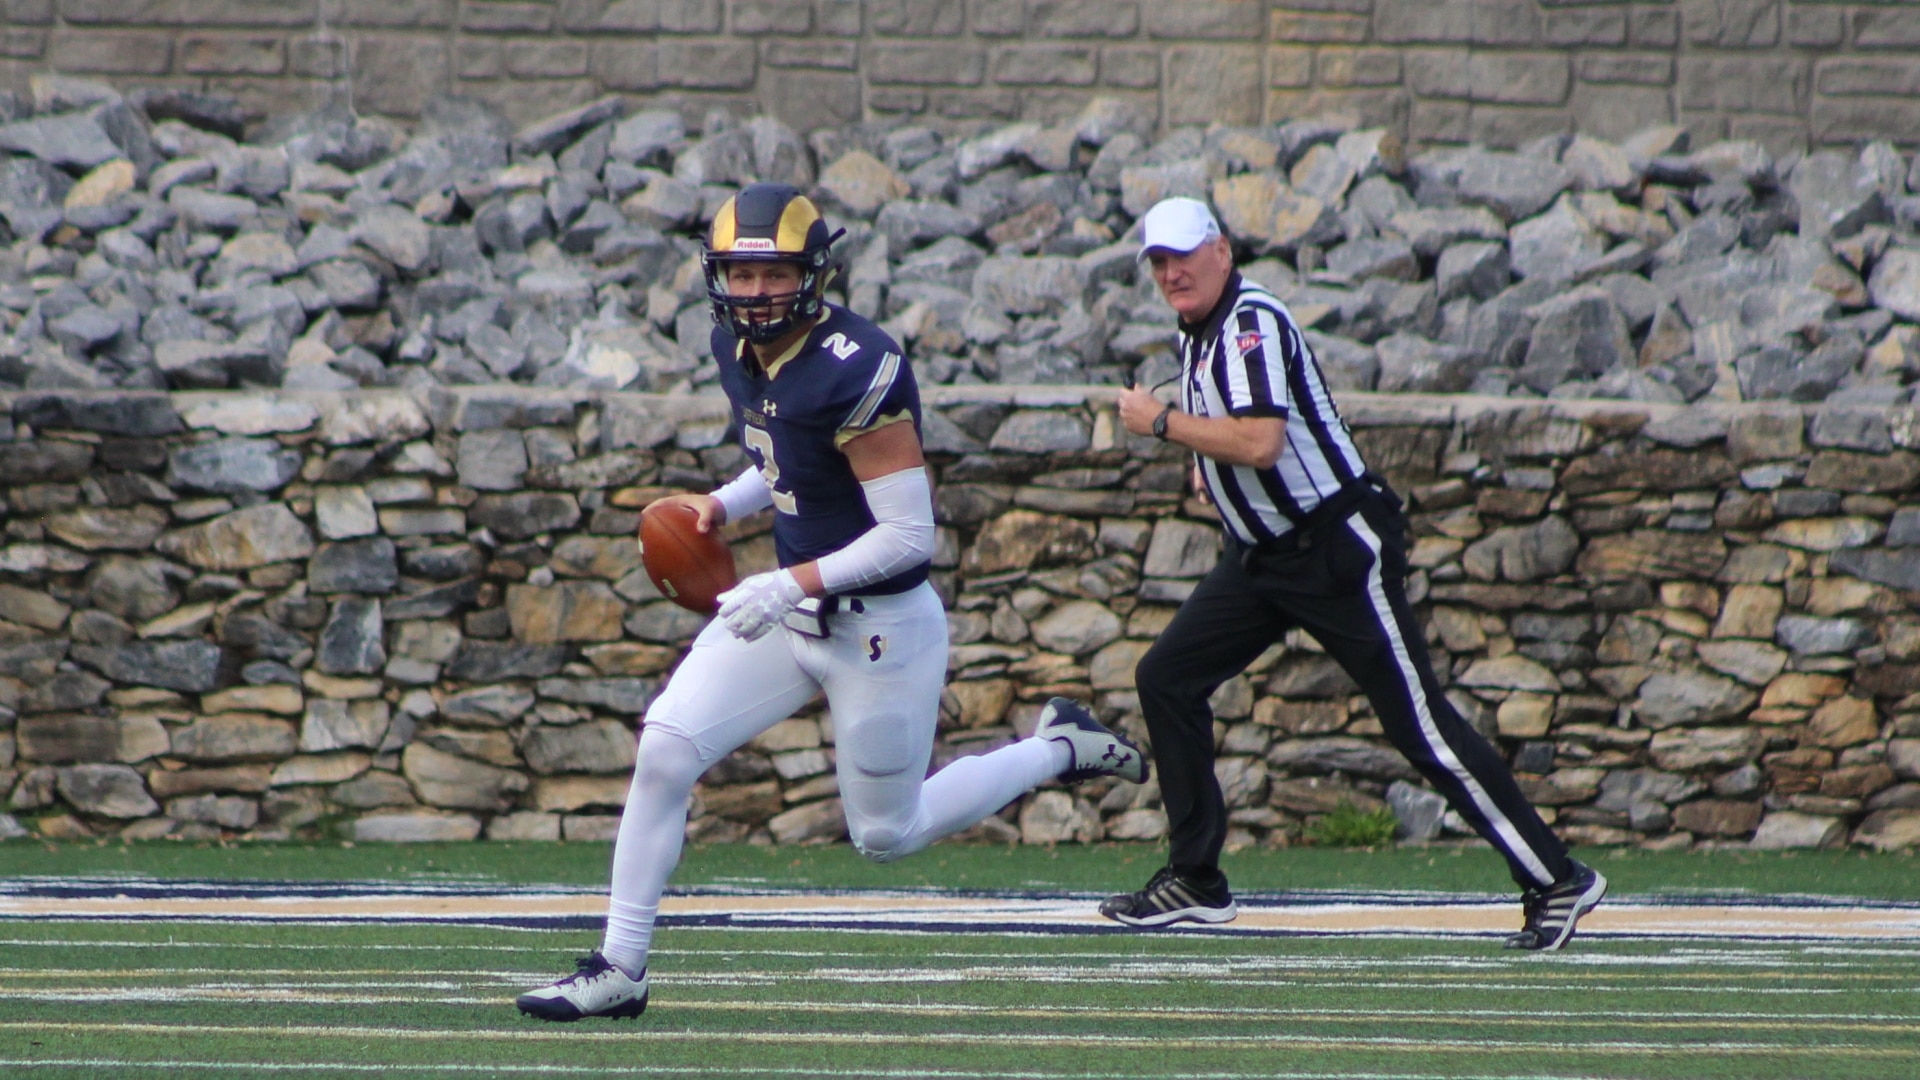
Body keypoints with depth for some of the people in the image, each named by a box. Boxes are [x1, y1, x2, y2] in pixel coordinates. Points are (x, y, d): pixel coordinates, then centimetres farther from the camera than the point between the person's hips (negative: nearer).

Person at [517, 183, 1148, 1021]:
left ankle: (1059, 750, 30)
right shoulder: (736, 348, 0)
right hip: (791, 607, 7)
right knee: (663, 755, -8)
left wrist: (796, 585, -30)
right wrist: (722, 506, 1)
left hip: (876, 628, -7)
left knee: (887, 836, 10)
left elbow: (909, 533, -24)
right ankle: (618, 971, 1)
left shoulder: (855, 370, -26)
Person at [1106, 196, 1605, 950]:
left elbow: (1259, 440, -31)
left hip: (1339, 549, -10)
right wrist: (1207, 459, 11)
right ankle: (1195, 881, 9)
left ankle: (1556, 881, -7)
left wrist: (1162, 423, -20)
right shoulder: (1199, 332, 12)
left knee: (1418, 724, -10)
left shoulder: (1252, 321, -17)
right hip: (1261, 554, 10)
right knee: (1166, 680, 3)